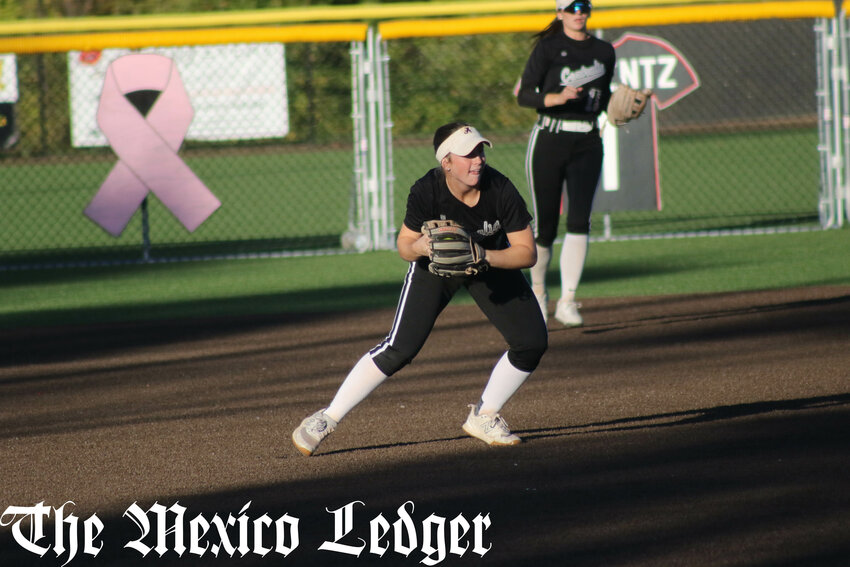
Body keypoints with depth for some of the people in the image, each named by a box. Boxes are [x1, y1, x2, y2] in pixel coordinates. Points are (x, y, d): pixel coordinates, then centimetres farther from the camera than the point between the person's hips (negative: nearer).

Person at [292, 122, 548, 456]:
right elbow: (403, 244, -17)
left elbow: (527, 252, -24)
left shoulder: (501, 191, -29)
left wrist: (483, 257, -40)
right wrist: (419, 246, -41)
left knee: (532, 341, -9)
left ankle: (484, 417, 10)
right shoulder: (426, 191, -30)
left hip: (493, 262, 2)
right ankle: (326, 420, -8)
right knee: (398, 350, -15)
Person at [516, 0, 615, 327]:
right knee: (545, 224, 3)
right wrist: (557, 97, -25)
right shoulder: (548, 48, -4)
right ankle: (538, 290, 27)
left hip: (587, 143, 3)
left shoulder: (604, 52, 11)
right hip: (549, 140, -3)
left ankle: (567, 301, -12)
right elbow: (524, 95, -10)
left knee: (579, 221, -12)